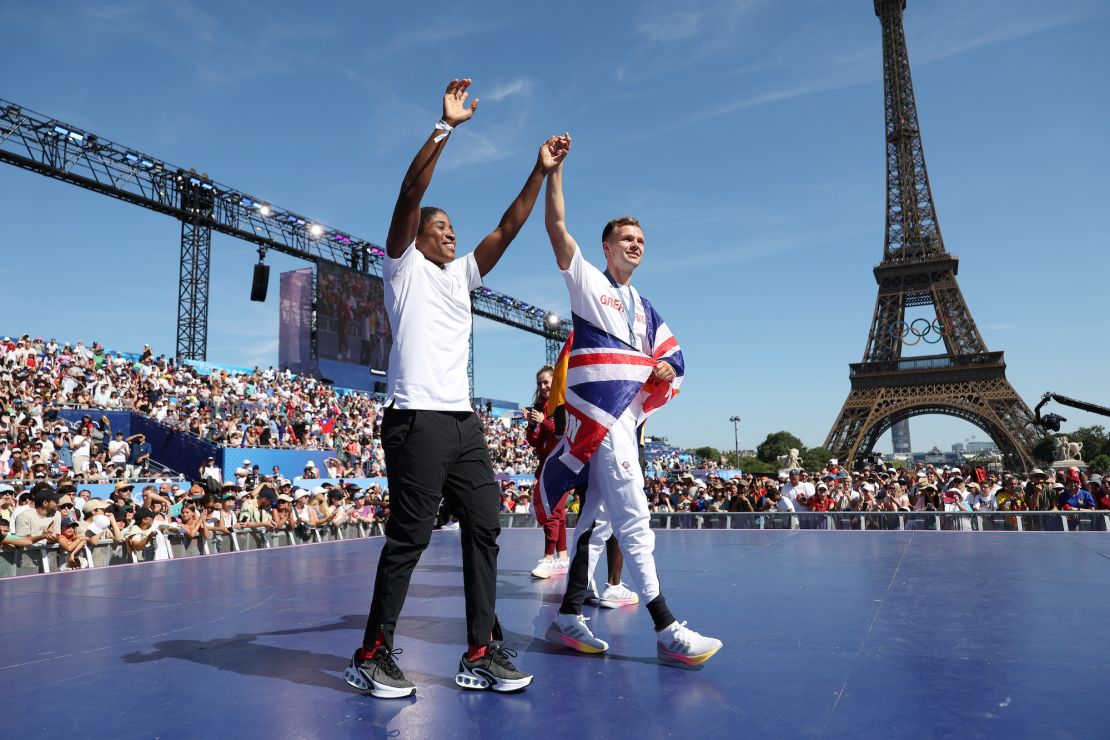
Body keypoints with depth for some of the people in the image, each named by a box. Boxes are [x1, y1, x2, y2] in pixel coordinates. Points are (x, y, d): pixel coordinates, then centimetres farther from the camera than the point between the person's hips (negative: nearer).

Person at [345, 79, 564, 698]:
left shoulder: (462, 274, 23)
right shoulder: (404, 265, 6)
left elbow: (508, 228, 18)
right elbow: (410, 195, -8)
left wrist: (541, 173, 12)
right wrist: (446, 126, -11)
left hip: (464, 419, 7)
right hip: (417, 418, -7)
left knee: (484, 528, 3)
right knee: (410, 537, -6)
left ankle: (481, 654, 11)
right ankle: (373, 656, 8)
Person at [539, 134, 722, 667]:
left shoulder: (641, 306, 24)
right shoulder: (587, 281, 4)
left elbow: (669, 352, 25)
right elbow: (556, 226, -7)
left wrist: (668, 368, 2)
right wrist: (554, 169, -13)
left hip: (629, 417, 8)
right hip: (600, 414, -8)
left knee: (596, 515, 9)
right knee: (634, 518, -12)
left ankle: (568, 617, 17)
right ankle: (667, 631, -9)